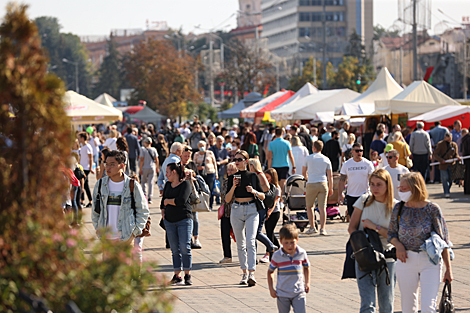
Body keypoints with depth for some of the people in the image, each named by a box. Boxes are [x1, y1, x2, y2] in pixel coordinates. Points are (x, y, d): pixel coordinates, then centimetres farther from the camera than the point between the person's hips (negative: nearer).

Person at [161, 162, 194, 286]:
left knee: (185, 247, -11)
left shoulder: (186, 184, -5)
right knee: (175, 249, 3)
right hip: (169, 221, 6)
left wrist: (168, 201, -4)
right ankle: (177, 276, 4)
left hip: (184, 220, -6)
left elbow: (181, 200, -17)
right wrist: (163, 211, 5)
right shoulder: (168, 185, 15)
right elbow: (163, 201, 23)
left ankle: (187, 275, -4)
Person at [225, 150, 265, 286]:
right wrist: (233, 187, -12)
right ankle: (244, 273, 18)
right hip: (237, 211, 3)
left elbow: (262, 196, 7)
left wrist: (254, 191, -13)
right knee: (240, 244, 8)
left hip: (251, 210, -3)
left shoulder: (253, 176, 3)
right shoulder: (232, 177, 6)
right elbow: (227, 200, 2)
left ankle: (252, 273, -23)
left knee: (250, 241, -15)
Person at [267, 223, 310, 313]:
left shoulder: (302, 253, -3)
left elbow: (306, 267, 16)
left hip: (299, 293, 0)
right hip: (282, 294, 0)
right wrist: (271, 289, 1)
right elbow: (270, 271, 5)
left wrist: (307, 283, 8)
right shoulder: (277, 256, -7)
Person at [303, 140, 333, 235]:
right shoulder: (326, 160, 7)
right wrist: (331, 188, 12)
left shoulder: (308, 158, 2)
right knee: (322, 207, 1)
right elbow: (330, 175, 5)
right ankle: (322, 228, -6)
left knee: (309, 206, 12)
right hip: (323, 184, 2)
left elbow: (303, 172, 12)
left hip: (311, 184, -2)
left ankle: (312, 227, 7)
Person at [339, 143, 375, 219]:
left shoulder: (368, 164, -2)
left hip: (364, 195, -2)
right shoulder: (346, 164, 3)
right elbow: (342, 180, 5)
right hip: (351, 196, 2)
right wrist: (340, 195, 0)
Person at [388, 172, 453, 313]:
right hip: (406, 260, 3)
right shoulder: (399, 209, 1)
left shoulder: (432, 209, -7)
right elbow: (391, 234, 14)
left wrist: (448, 269, -3)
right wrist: (398, 245, -10)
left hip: (430, 261, -3)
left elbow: (443, 240, -3)